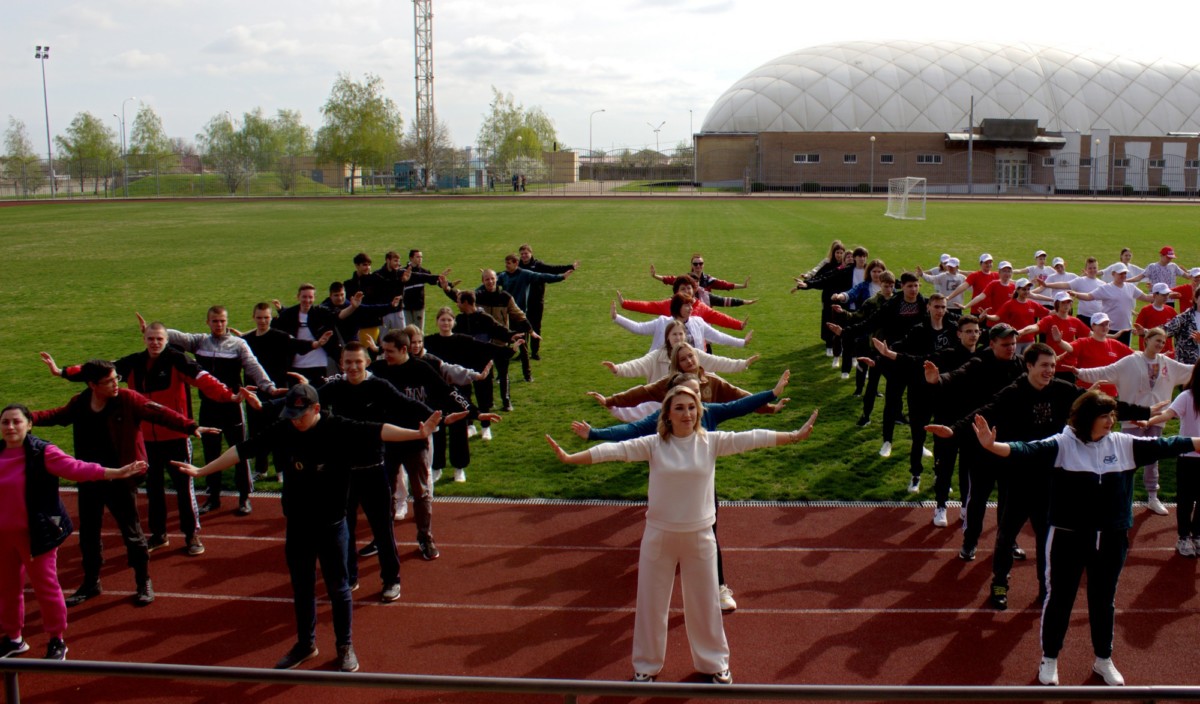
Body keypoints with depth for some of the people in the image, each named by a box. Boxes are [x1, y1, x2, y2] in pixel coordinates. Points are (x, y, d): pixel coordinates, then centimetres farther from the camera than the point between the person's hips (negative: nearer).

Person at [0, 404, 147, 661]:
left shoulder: (42, 453, -13)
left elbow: (75, 467, -24)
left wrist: (115, 473, -35)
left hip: (35, 533, -5)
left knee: (46, 586, 3)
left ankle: (57, 641, 17)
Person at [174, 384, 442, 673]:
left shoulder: (339, 429, -16)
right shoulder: (284, 431, -6)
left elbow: (377, 432, -27)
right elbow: (243, 449, -3)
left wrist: (418, 433, -40)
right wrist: (202, 471, 0)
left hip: (331, 524, -3)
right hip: (297, 525, 4)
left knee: (338, 587, 9)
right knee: (301, 587, 17)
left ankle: (345, 646, 26)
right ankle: (305, 644, 34)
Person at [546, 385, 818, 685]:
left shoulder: (711, 442, -5)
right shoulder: (653, 445, -7)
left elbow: (751, 438, -11)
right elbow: (615, 450, -15)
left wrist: (794, 436, -18)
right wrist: (569, 458, -24)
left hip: (699, 537, 1)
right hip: (659, 536, 0)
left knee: (705, 603, 16)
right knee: (651, 604, 12)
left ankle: (714, 663, 37)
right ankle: (646, 666, 32)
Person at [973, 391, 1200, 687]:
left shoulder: (1124, 444, 1)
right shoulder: (1063, 443, -13)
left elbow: (1162, 446, 2)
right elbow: (1030, 451, -27)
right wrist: (993, 446, -45)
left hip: (1111, 538, 4)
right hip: (1069, 536, -4)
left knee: (1104, 600, 17)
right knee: (1060, 597, 10)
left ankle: (1103, 660, 35)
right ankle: (1049, 659, 26)